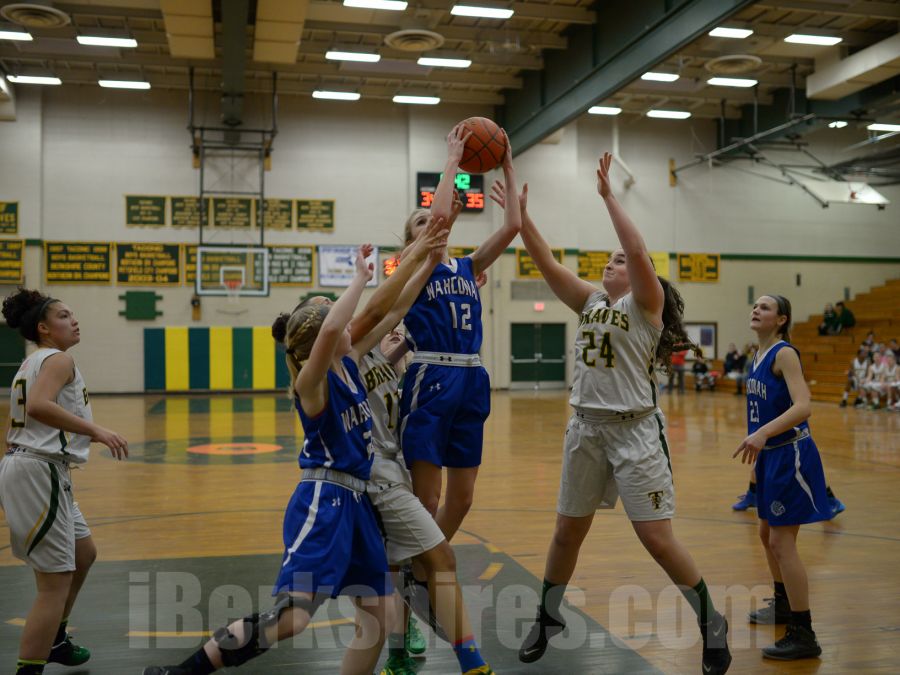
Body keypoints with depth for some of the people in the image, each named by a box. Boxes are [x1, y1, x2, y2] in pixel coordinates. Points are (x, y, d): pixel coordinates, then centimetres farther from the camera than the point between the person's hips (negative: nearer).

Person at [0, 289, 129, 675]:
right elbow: (38, 406, -28)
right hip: (40, 471, -10)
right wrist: (96, 431, -30)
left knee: (84, 554, 25)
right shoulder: (58, 359, -9)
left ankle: (55, 641, 38)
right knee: (55, 583, -7)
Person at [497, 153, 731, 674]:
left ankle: (711, 622, 16)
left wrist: (608, 196, -20)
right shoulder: (590, 301, 11)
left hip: (635, 429, -6)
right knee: (568, 531, 14)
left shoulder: (646, 302, -5)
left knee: (657, 538, -4)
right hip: (587, 427, 6)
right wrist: (520, 215, -1)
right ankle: (548, 617, 31)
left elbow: (640, 252, -22)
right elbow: (547, 262, 5)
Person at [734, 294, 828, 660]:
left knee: (782, 541, -8)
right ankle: (783, 605, 41)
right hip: (770, 454, 9)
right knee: (768, 534, 21)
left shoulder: (784, 354, -16)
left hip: (790, 454, -9)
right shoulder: (759, 357, 9)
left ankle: (803, 636, 0)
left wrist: (763, 433, -40)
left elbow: (802, 406, -29)